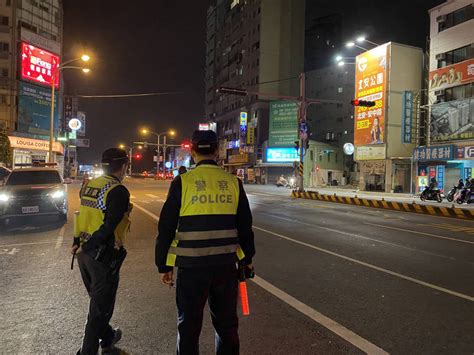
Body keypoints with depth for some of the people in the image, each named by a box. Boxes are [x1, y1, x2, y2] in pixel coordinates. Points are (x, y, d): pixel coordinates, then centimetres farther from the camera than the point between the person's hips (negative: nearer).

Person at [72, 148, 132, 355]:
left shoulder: (88, 185, 6)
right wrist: (86, 247, -13)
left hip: (84, 253, 8)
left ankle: (107, 338, 44)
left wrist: (79, 244, 8)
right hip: (104, 256, -8)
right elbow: (109, 227, -23)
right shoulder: (118, 191, -17)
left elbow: (84, 217, 6)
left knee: (97, 299, 25)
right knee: (100, 306, 8)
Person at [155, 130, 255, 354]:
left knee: (189, 327, 16)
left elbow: (166, 228, -5)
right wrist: (247, 259, 19)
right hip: (226, 265, 2)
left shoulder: (182, 182, -8)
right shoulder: (233, 182, 0)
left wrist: (164, 265, 6)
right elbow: (245, 226, 6)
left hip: (191, 267, -2)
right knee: (227, 325, 21)